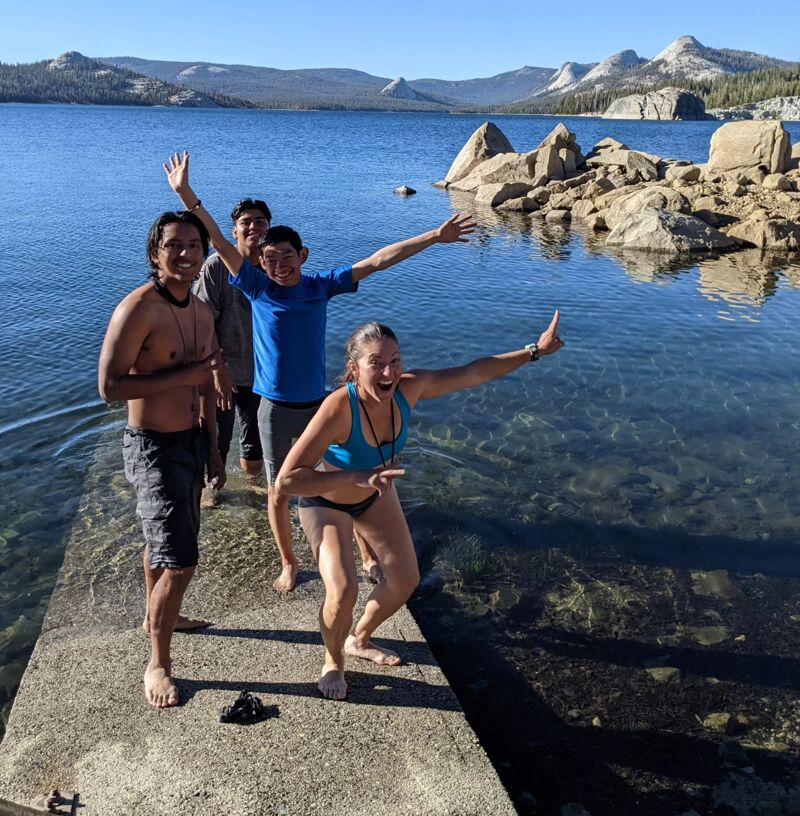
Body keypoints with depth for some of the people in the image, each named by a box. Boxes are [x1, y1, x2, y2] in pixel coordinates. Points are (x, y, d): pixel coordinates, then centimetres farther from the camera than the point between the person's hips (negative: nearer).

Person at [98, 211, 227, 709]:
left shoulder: (202, 312, 6)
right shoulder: (138, 309, -20)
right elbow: (109, 386, -23)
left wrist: (213, 449, 16)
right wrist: (183, 375, -24)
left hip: (192, 441, 8)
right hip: (153, 447, -8)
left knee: (164, 541, 26)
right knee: (181, 562, -7)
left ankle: (156, 616, 49)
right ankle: (158, 665, 12)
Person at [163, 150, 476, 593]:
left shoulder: (320, 286, -4)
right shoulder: (257, 288, -6)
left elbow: (376, 261, -5)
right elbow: (220, 243, -12)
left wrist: (434, 236, -5)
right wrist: (185, 194, -20)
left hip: (319, 404, 1)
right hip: (276, 409, -1)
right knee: (278, 491, 11)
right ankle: (288, 563, 33)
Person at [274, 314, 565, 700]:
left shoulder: (408, 389, -27)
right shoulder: (339, 408, -41)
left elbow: (476, 372, -14)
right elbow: (286, 482, -46)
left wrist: (534, 350, -14)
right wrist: (356, 477, -52)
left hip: (375, 494, 6)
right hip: (326, 501, -5)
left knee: (405, 580, 12)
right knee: (343, 593, -19)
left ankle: (358, 640, 41)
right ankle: (333, 662, 16)